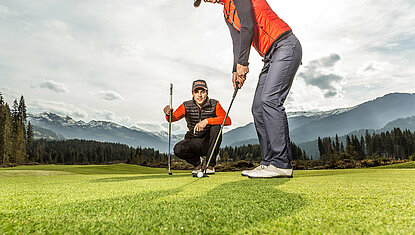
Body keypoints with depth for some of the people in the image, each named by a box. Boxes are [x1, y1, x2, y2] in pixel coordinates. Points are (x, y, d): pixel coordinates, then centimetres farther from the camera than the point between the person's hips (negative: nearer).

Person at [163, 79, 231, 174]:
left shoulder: (214, 105, -10)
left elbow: (227, 120, -24)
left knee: (216, 127, -30)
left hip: (209, 143, 0)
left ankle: (211, 165, -14)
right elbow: (173, 118, -16)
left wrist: (207, 121, -37)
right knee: (178, 149, -28)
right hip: (193, 141, 1)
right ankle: (196, 163, 7)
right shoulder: (186, 106, -5)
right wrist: (169, 114, -41)